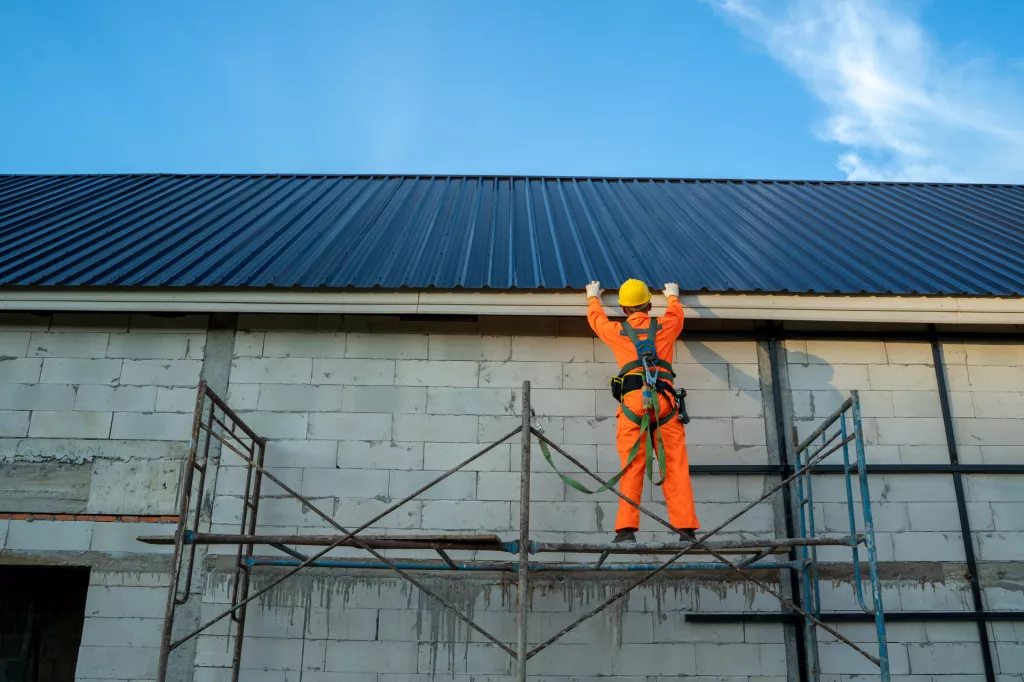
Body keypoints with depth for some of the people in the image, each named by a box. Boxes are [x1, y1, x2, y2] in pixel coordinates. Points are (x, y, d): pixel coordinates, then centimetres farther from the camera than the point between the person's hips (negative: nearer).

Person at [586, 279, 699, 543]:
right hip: (665, 401, 1)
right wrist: (673, 296, 64)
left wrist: (593, 297, 59)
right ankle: (686, 529, -7)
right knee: (675, 469, -1)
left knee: (632, 469, -3)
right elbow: (676, 312, 43)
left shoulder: (616, 331, 17)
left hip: (633, 402, 0)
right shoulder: (665, 326, 18)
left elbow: (595, 317, 39)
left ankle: (626, 529, -11)